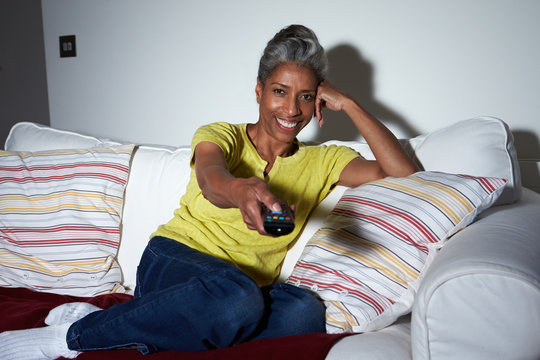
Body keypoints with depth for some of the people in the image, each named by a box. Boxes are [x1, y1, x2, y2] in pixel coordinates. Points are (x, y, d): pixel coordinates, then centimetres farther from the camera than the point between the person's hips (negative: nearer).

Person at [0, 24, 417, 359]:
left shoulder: (322, 162, 13)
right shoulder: (220, 135, 5)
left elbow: (403, 171, 4)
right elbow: (209, 177, -20)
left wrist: (348, 104, 0)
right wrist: (239, 189, -45)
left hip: (245, 290, 3)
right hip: (174, 260, -3)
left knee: (306, 311, -33)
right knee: (236, 296, -39)